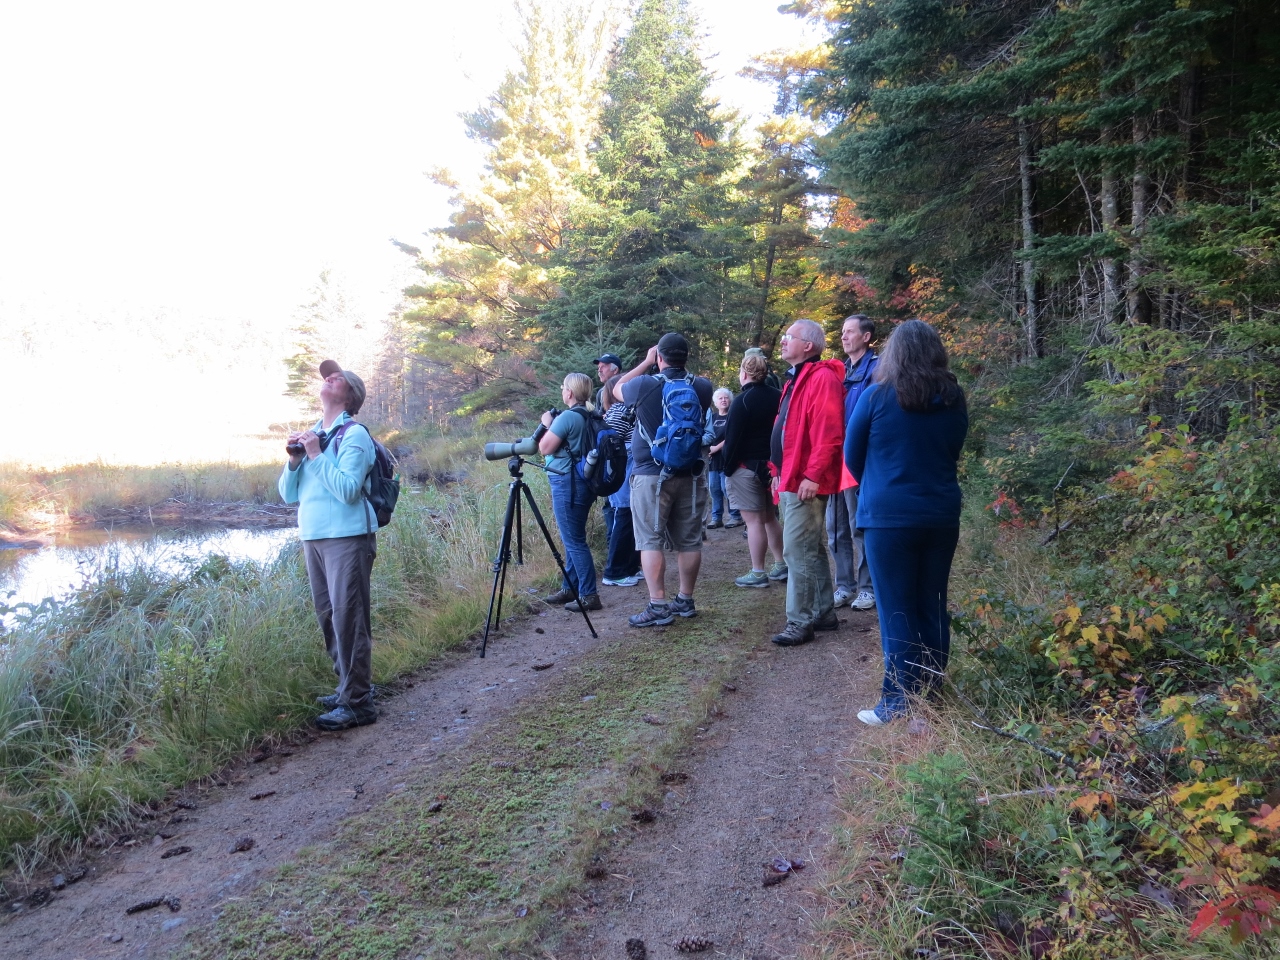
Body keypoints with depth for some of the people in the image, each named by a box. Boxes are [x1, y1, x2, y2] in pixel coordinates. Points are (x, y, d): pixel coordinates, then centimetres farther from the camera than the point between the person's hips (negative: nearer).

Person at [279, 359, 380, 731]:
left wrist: (317, 455, -16)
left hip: (347, 538, -8)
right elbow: (288, 494, 12)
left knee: (348, 620, -7)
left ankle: (358, 703, -1)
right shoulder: (309, 435, 15)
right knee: (328, 618, 13)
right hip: (313, 537, 8)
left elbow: (348, 490, -19)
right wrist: (294, 460, -4)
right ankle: (347, 688, 25)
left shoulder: (354, 434, -7)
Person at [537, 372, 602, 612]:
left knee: (574, 541, -5)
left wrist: (546, 424, 2)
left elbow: (545, 448, -12)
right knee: (573, 539, 17)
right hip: (585, 482, 10)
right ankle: (569, 588, 27)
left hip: (567, 483, -10)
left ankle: (589, 596, -2)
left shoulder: (567, 416, -17)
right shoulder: (591, 417, 10)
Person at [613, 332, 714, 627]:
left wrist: (646, 362, 15)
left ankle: (657, 606, -4)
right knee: (689, 541, 10)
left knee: (651, 541, 0)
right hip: (692, 474, 4)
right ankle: (685, 601, 18)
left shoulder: (645, 385, -11)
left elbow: (617, 389, 11)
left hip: (651, 475, -4)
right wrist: (681, 371, 15)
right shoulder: (702, 387, -2)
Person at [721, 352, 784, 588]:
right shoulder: (778, 396, 7)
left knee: (754, 520, -4)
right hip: (771, 465, 8)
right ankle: (781, 566, 22)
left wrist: (727, 467, -6)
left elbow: (732, 437, -15)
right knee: (770, 517, 17)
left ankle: (757, 573, 0)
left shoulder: (742, 401, -14)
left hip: (746, 466, -7)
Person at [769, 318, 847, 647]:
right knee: (812, 550, 15)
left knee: (797, 551, -8)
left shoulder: (822, 378, -13)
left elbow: (828, 433, -22)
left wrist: (812, 475, -25)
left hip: (806, 482, -11)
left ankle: (800, 622, -1)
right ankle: (823, 613, 24)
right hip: (791, 480, 11)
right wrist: (779, 470, 19)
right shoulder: (797, 379, 19)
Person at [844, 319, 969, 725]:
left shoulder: (877, 396, -8)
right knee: (933, 605, 13)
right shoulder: (954, 400, 2)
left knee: (896, 611, 2)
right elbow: (952, 453, 14)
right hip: (941, 514, 4)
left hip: (889, 515, -4)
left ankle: (898, 703, 6)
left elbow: (853, 456, 2)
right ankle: (931, 696, 22)